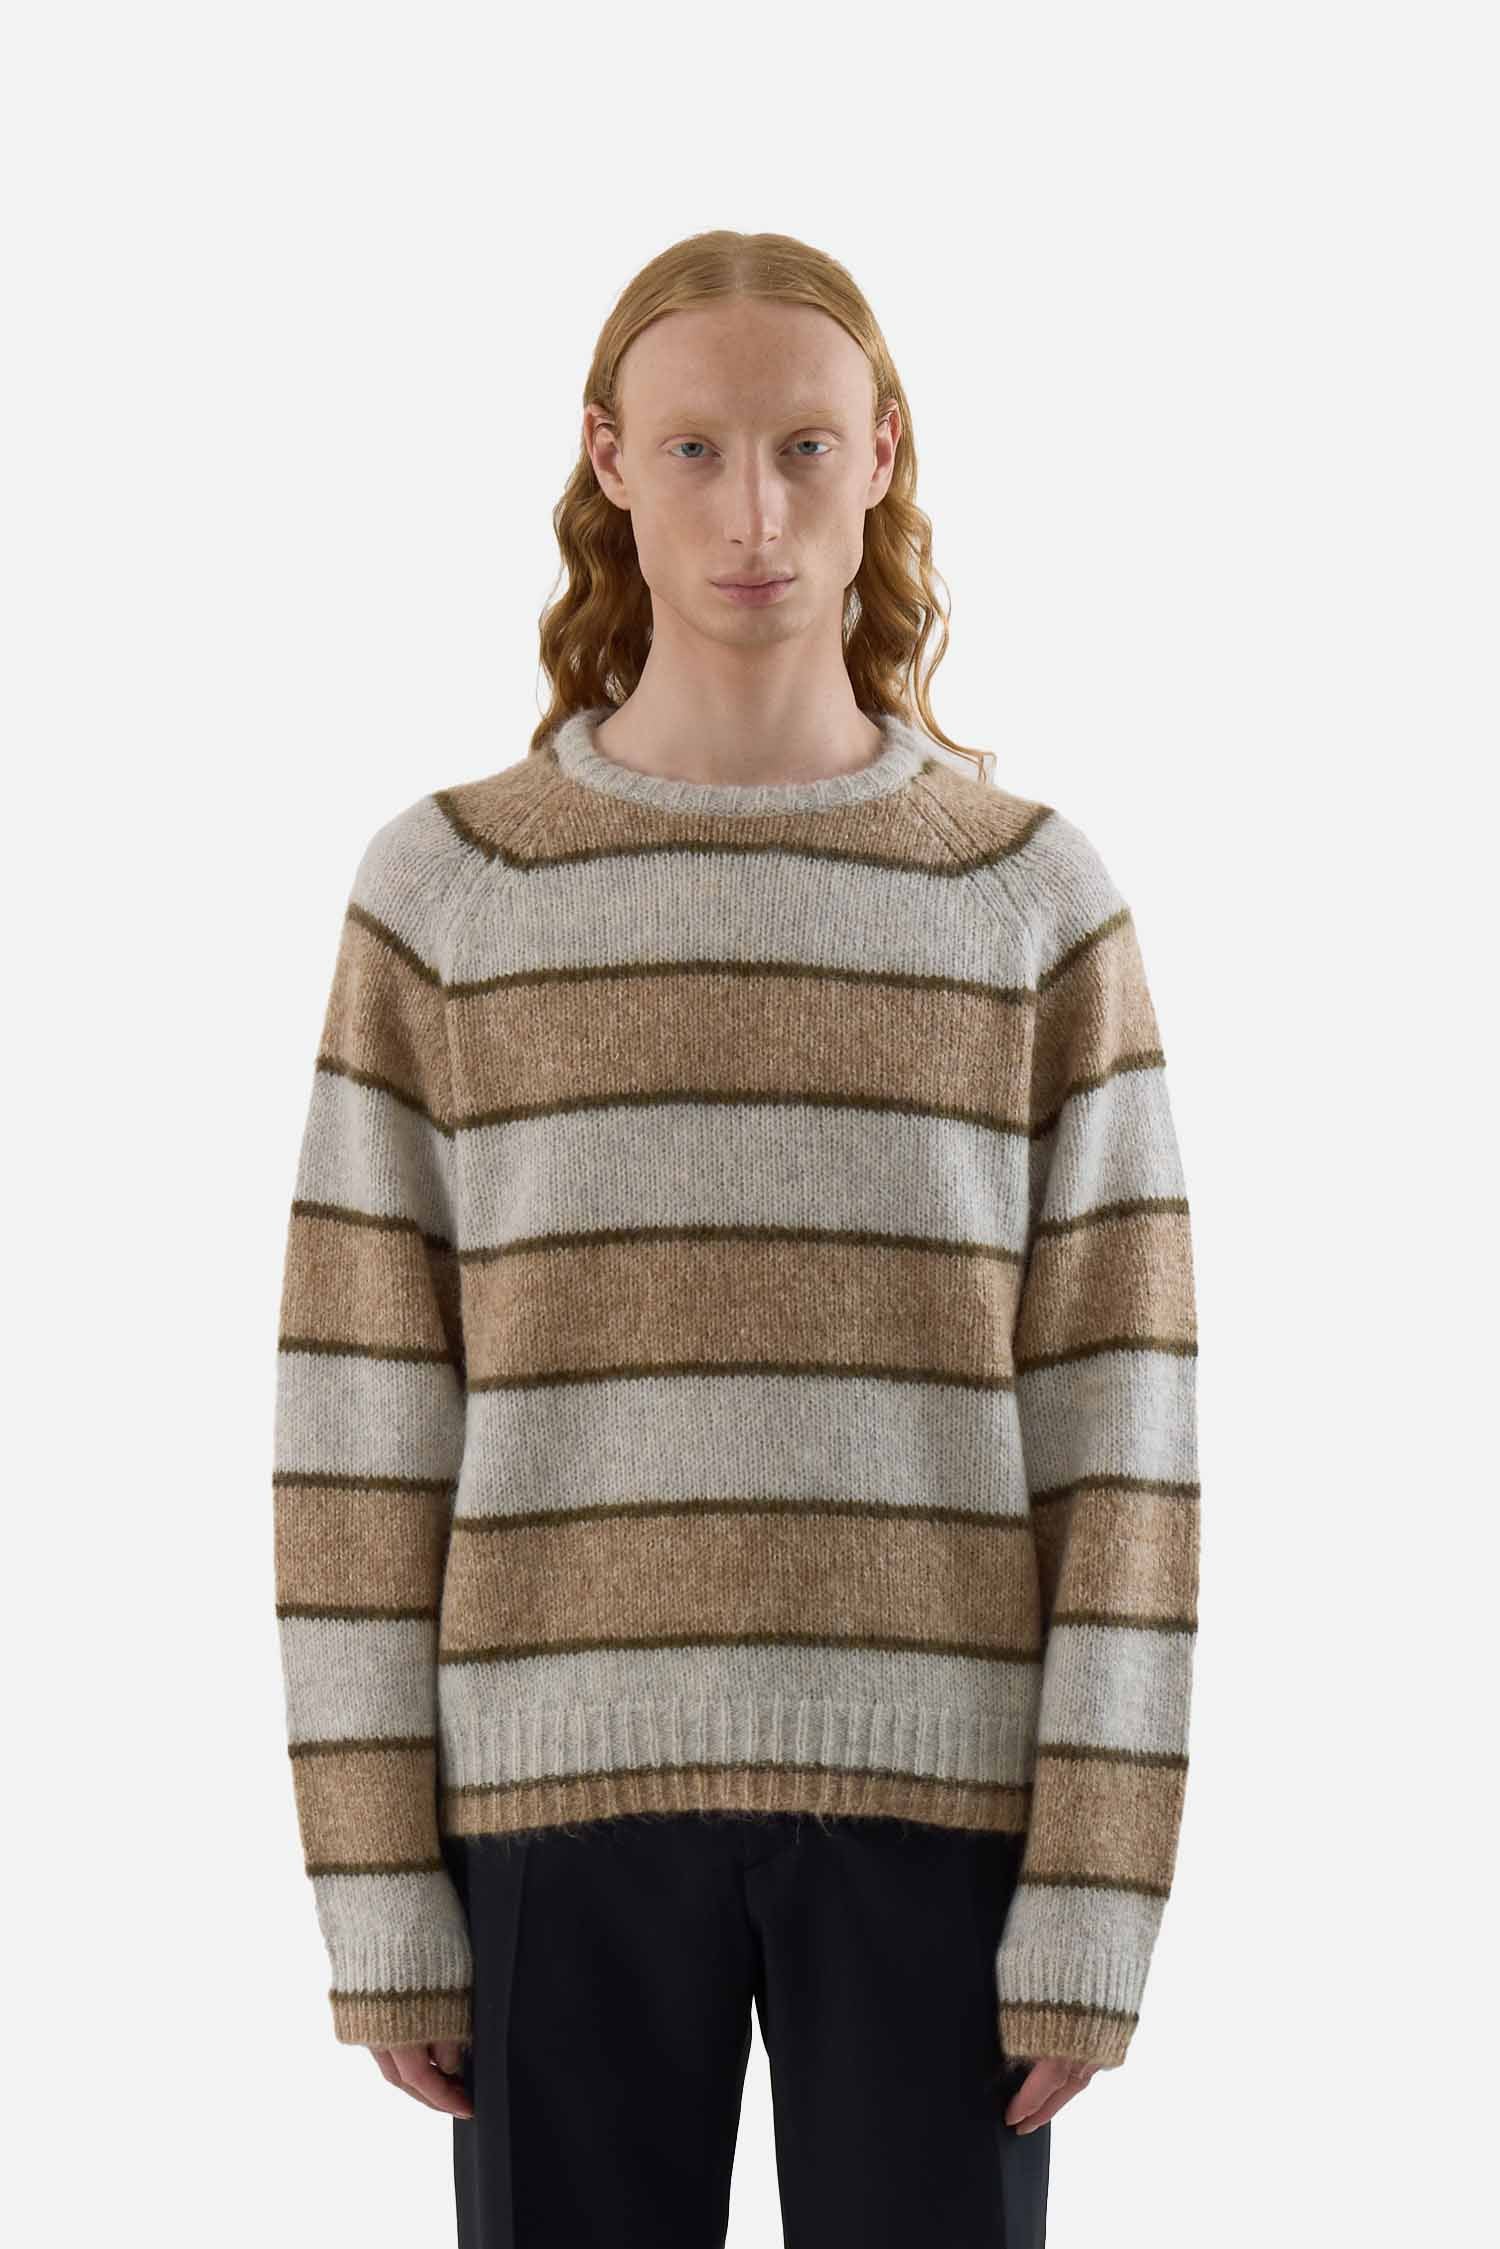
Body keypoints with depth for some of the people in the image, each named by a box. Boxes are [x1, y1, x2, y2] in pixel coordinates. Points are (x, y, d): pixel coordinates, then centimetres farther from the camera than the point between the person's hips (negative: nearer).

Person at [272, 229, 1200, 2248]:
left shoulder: (1036, 904, 3)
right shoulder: (444, 897, 4)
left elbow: (1117, 1425, 1)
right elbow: (362, 1423, 2)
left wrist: (1095, 1893, -5)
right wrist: (379, 1885, -2)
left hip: (934, 1781, 0)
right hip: (563, 1778, 0)